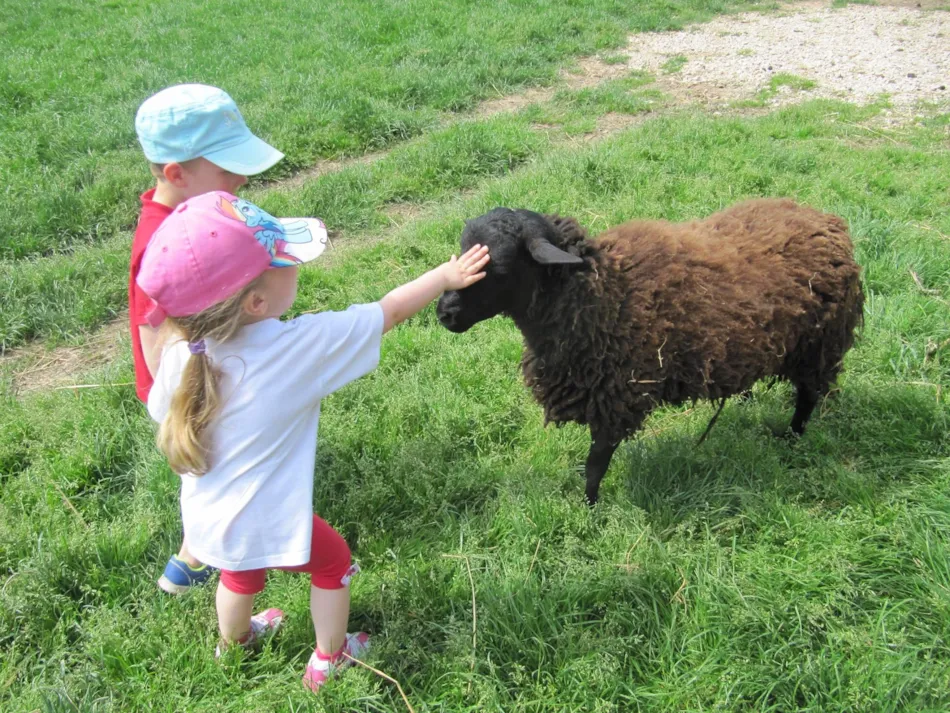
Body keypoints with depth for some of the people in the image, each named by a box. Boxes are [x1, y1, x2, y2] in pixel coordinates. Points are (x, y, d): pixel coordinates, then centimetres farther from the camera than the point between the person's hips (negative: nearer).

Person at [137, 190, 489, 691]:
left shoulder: (180, 353, -18)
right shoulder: (297, 347, -29)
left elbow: (161, 413, 2)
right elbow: (390, 311, -18)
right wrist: (446, 275, -4)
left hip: (204, 520, 5)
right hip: (267, 523, -5)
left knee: (242, 571, 35)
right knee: (333, 562, 26)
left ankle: (233, 640, 63)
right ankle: (329, 658, 43)